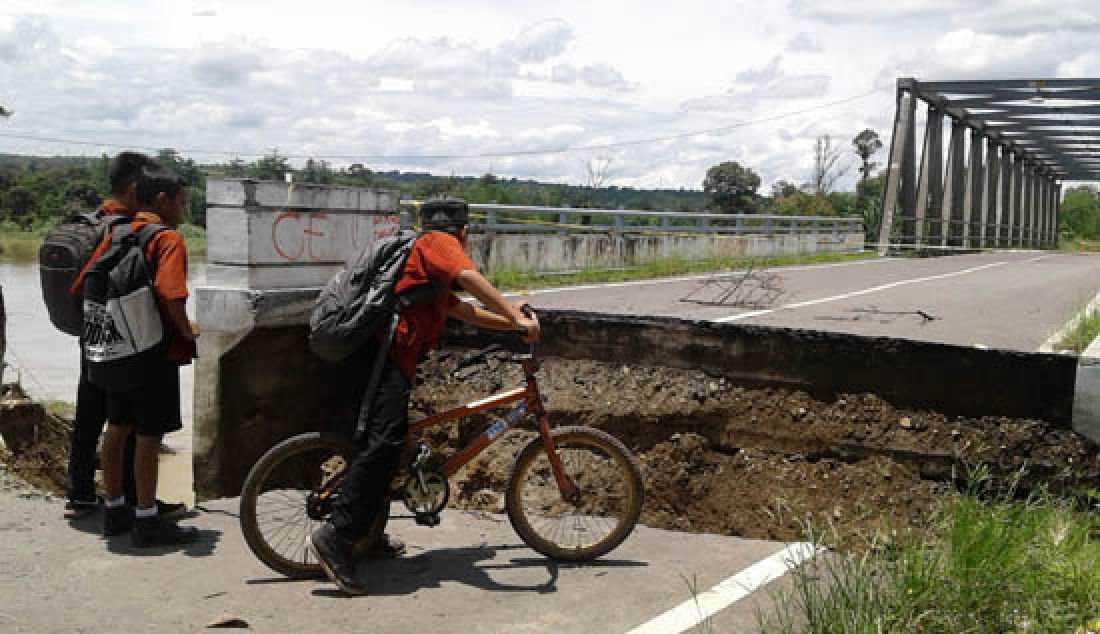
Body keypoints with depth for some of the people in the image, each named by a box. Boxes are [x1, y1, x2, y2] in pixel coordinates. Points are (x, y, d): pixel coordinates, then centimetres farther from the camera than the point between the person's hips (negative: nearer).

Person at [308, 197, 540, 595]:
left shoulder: (425, 252, 32)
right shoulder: (440, 242, 2)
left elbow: (463, 311, 28)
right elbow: (470, 277, -20)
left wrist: (512, 323, 23)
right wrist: (517, 317, -24)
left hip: (390, 356, 11)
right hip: (387, 354, -11)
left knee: (383, 443, 18)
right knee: (384, 442, -20)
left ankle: (367, 531, 28)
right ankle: (335, 536, -25)